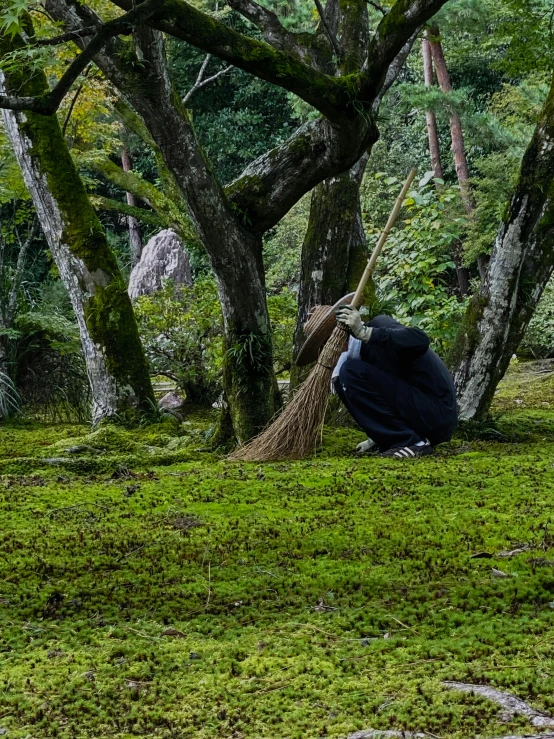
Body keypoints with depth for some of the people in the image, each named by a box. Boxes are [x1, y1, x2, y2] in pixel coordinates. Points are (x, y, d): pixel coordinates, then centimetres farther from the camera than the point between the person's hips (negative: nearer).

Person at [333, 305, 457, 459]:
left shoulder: (381, 324, -10)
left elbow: (420, 340, -34)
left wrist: (363, 332, -40)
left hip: (435, 415, -9)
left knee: (352, 372, -18)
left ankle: (412, 443, -14)